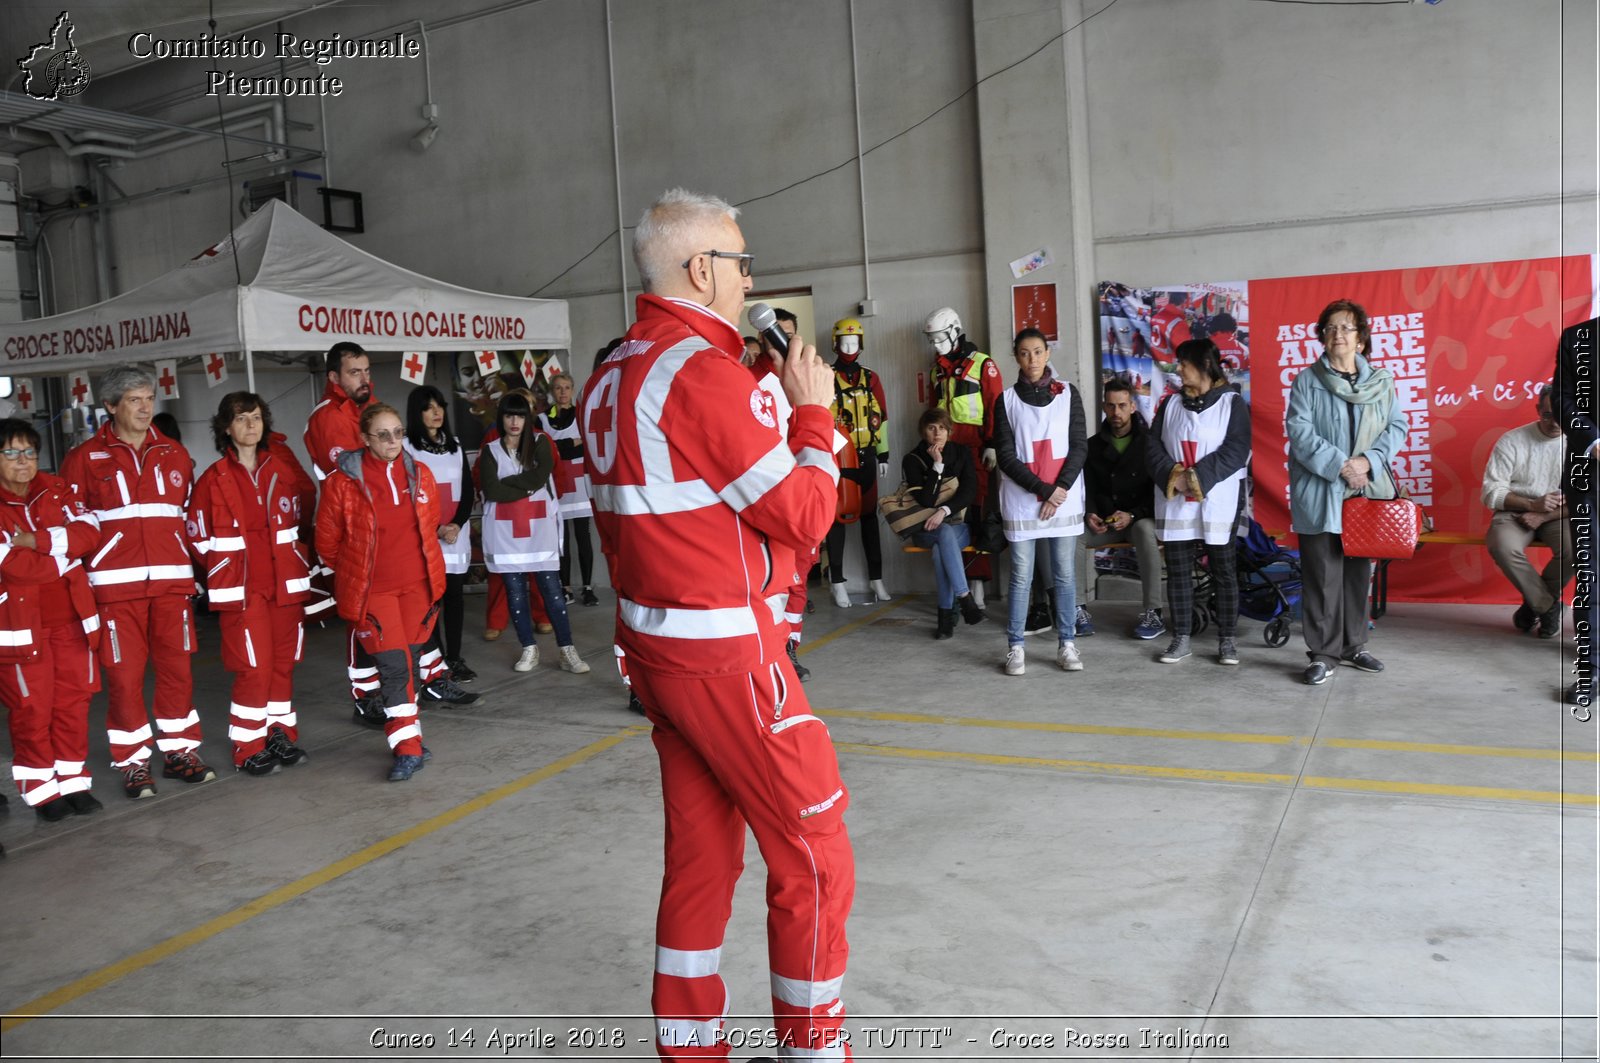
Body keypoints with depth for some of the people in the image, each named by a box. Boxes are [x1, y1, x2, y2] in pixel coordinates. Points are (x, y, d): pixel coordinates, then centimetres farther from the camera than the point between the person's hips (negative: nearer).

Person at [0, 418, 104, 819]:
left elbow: (88, 532, -5)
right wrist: (63, 558, -8)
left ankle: (72, 781, 17)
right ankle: (40, 789, 12)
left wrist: (38, 541, -17)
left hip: (69, 615, 4)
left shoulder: (56, 490, 8)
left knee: (73, 700, 7)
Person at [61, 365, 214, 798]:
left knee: (177, 667, 5)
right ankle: (133, 764, 11)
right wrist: (81, 578, -2)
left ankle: (181, 751, 18)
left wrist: (192, 564, 13)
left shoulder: (175, 455, 12)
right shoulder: (84, 459, 3)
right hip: (116, 584, -3)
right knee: (124, 674, 0)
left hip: (172, 582, 3)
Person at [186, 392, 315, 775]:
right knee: (254, 668, -6)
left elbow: (308, 504, 17)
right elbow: (197, 536, 0)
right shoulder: (214, 479, -3)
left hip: (285, 584, 4)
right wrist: (225, 569, 1)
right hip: (241, 589, -4)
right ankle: (248, 748, 6)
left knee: (283, 663, 9)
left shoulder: (283, 470, 8)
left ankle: (281, 736, 23)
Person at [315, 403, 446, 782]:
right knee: (394, 666, -7)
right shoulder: (343, 481, -9)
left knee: (411, 664, 11)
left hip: (418, 585, 4)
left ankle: (407, 734, 27)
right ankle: (408, 748, 0)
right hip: (371, 591, -4)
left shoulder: (420, 474, 3)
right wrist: (355, 571, 12)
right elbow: (327, 542, 1)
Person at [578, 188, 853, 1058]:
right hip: (727, 658, -9)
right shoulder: (704, 372, -18)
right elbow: (804, 516, -16)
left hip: (653, 647, 9)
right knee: (814, 855, 5)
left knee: (700, 850, 17)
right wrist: (813, 411, -3)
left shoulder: (609, 379, 10)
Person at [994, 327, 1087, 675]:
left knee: (1064, 575, 4)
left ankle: (1067, 644, 12)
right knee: (1021, 577, 1)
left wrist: (1060, 489, -10)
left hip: (1065, 500, 1)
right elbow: (1005, 456, -2)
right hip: (1021, 502, -1)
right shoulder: (1006, 400, 4)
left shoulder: (1068, 394, 6)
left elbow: (1079, 447, 3)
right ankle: (1015, 647, 7)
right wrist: (1043, 489, -11)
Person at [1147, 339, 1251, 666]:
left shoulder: (1232, 402, -1)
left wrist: (1197, 477, -18)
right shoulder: (1170, 403, 12)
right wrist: (1172, 476, -13)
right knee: (1178, 571, 6)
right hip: (1174, 504, 4)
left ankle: (1228, 640, 11)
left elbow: (1236, 451, -11)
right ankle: (1181, 639, 14)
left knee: (1223, 571, 3)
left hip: (1217, 504, -4)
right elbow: (1153, 447, 5)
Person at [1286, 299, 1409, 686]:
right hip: (1320, 493, -3)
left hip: (1366, 491, 4)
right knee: (1324, 576, -3)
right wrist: (1340, 465, -17)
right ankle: (1323, 654, 4)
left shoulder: (1381, 381, 8)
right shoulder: (1307, 380, -1)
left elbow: (1397, 426, 4)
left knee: (1359, 572, 11)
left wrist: (1368, 460, -13)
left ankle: (1354, 645, 24)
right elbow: (1300, 432, -9)